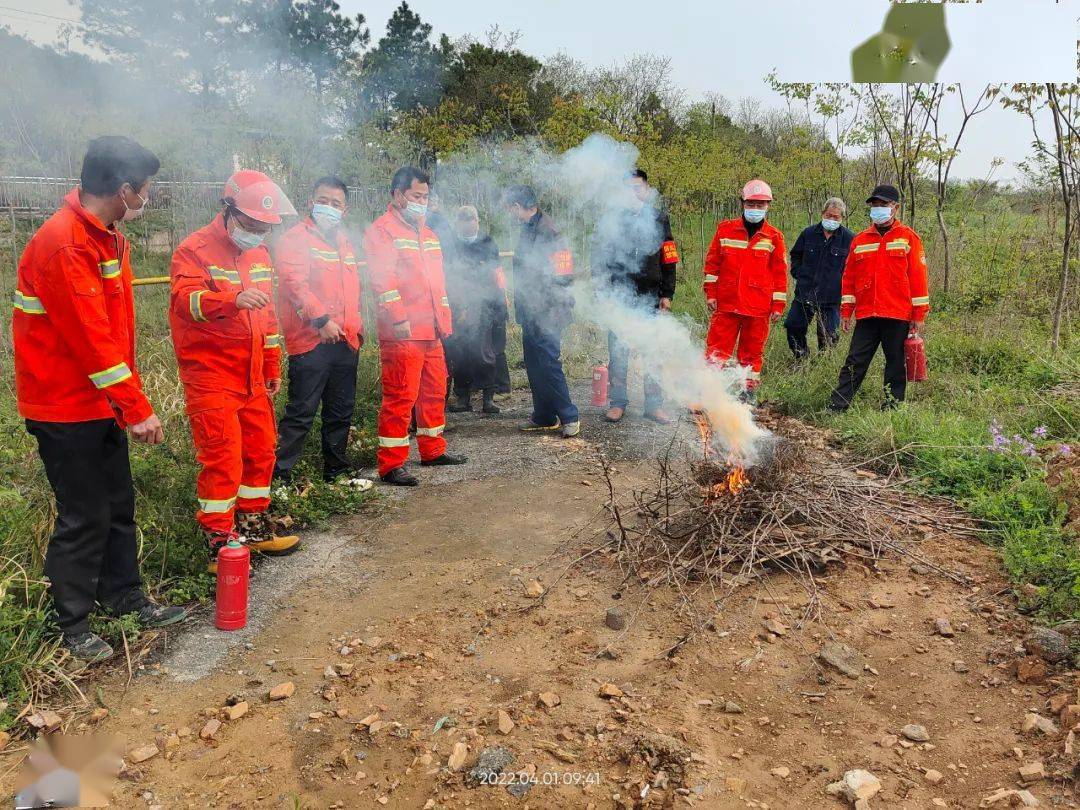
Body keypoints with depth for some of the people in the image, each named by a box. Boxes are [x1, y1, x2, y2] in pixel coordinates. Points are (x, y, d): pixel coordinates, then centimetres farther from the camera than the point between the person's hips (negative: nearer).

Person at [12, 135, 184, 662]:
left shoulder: (106, 237, 9)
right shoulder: (62, 243, -22)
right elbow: (91, 338, -25)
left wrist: (128, 399, 10)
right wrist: (137, 408, -21)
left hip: (103, 402, 9)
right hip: (65, 409, -9)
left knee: (119, 505, 16)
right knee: (84, 516, 2)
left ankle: (124, 597, 32)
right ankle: (72, 624, 20)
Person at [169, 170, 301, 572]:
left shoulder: (259, 253, 14)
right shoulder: (195, 249, -9)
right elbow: (186, 299, -27)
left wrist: (273, 367, 20)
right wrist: (234, 299, -44)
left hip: (252, 377, 8)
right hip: (210, 376, -7)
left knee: (260, 452, 13)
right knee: (222, 459, -6)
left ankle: (254, 528, 29)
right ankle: (219, 546, 6)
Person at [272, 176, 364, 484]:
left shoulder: (344, 241, 20)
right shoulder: (294, 239, -4)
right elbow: (295, 284, -16)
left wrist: (357, 326, 20)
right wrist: (321, 320, -23)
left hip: (345, 341, 7)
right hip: (310, 341, -7)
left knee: (341, 411, 14)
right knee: (301, 412, -7)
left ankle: (337, 469, 26)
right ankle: (279, 473, 3)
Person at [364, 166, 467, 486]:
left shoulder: (426, 233, 22)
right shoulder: (383, 230, -5)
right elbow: (383, 280, -15)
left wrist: (444, 319, 19)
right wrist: (399, 318, -21)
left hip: (431, 330, 9)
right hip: (403, 332, -9)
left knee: (435, 391, 15)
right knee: (400, 396, -7)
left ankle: (433, 450, 28)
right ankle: (391, 465, -1)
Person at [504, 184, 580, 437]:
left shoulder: (545, 231, -17)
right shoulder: (529, 228, 14)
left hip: (546, 312, -10)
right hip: (533, 311, 10)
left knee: (548, 364, -8)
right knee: (534, 364, 13)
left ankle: (569, 417, 2)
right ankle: (544, 416, 23)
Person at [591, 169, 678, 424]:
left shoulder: (659, 218, 10)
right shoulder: (611, 220, 7)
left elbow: (668, 259, 9)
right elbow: (598, 257, 7)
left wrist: (666, 294, 3)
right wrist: (603, 288, -4)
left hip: (650, 297, 1)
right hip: (619, 297, -1)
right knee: (618, 351, 1)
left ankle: (654, 405, 12)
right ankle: (617, 402, 10)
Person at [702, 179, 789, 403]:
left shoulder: (774, 237, 4)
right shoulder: (725, 229, 5)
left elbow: (780, 273, 6)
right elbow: (712, 262, 8)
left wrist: (778, 305, 3)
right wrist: (711, 292, 3)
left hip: (758, 308, 0)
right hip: (726, 304, 0)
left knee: (752, 352, 9)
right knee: (717, 350, -1)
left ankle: (749, 390, 21)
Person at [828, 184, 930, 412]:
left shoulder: (908, 237, 3)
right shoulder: (860, 240, 12)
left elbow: (918, 276, 0)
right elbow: (849, 277, 14)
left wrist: (919, 314, -4)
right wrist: (846, 310, 8)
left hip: (898, 315, -2)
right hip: (866, 315, 2)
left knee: (896, 363, 6)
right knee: (855, 361, 1)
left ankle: (893, 407, 15)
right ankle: (837, 405, 3)